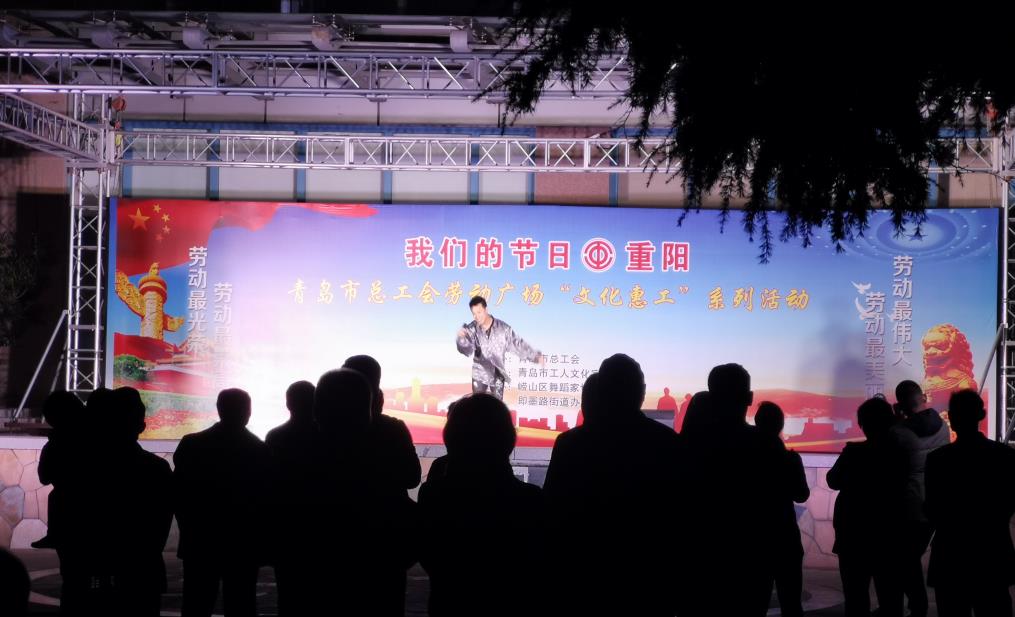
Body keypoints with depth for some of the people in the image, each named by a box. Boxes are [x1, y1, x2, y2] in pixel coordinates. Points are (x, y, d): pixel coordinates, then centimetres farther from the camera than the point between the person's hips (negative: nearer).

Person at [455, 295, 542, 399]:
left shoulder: (503, 328, -9)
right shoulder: (472, 329, -9)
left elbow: (517, 344, -1)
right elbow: (467, 350, -21)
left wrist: (535, 356, -7)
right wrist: (462, 338, -43)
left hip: (497, 377, 0)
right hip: (479, 376, 0)